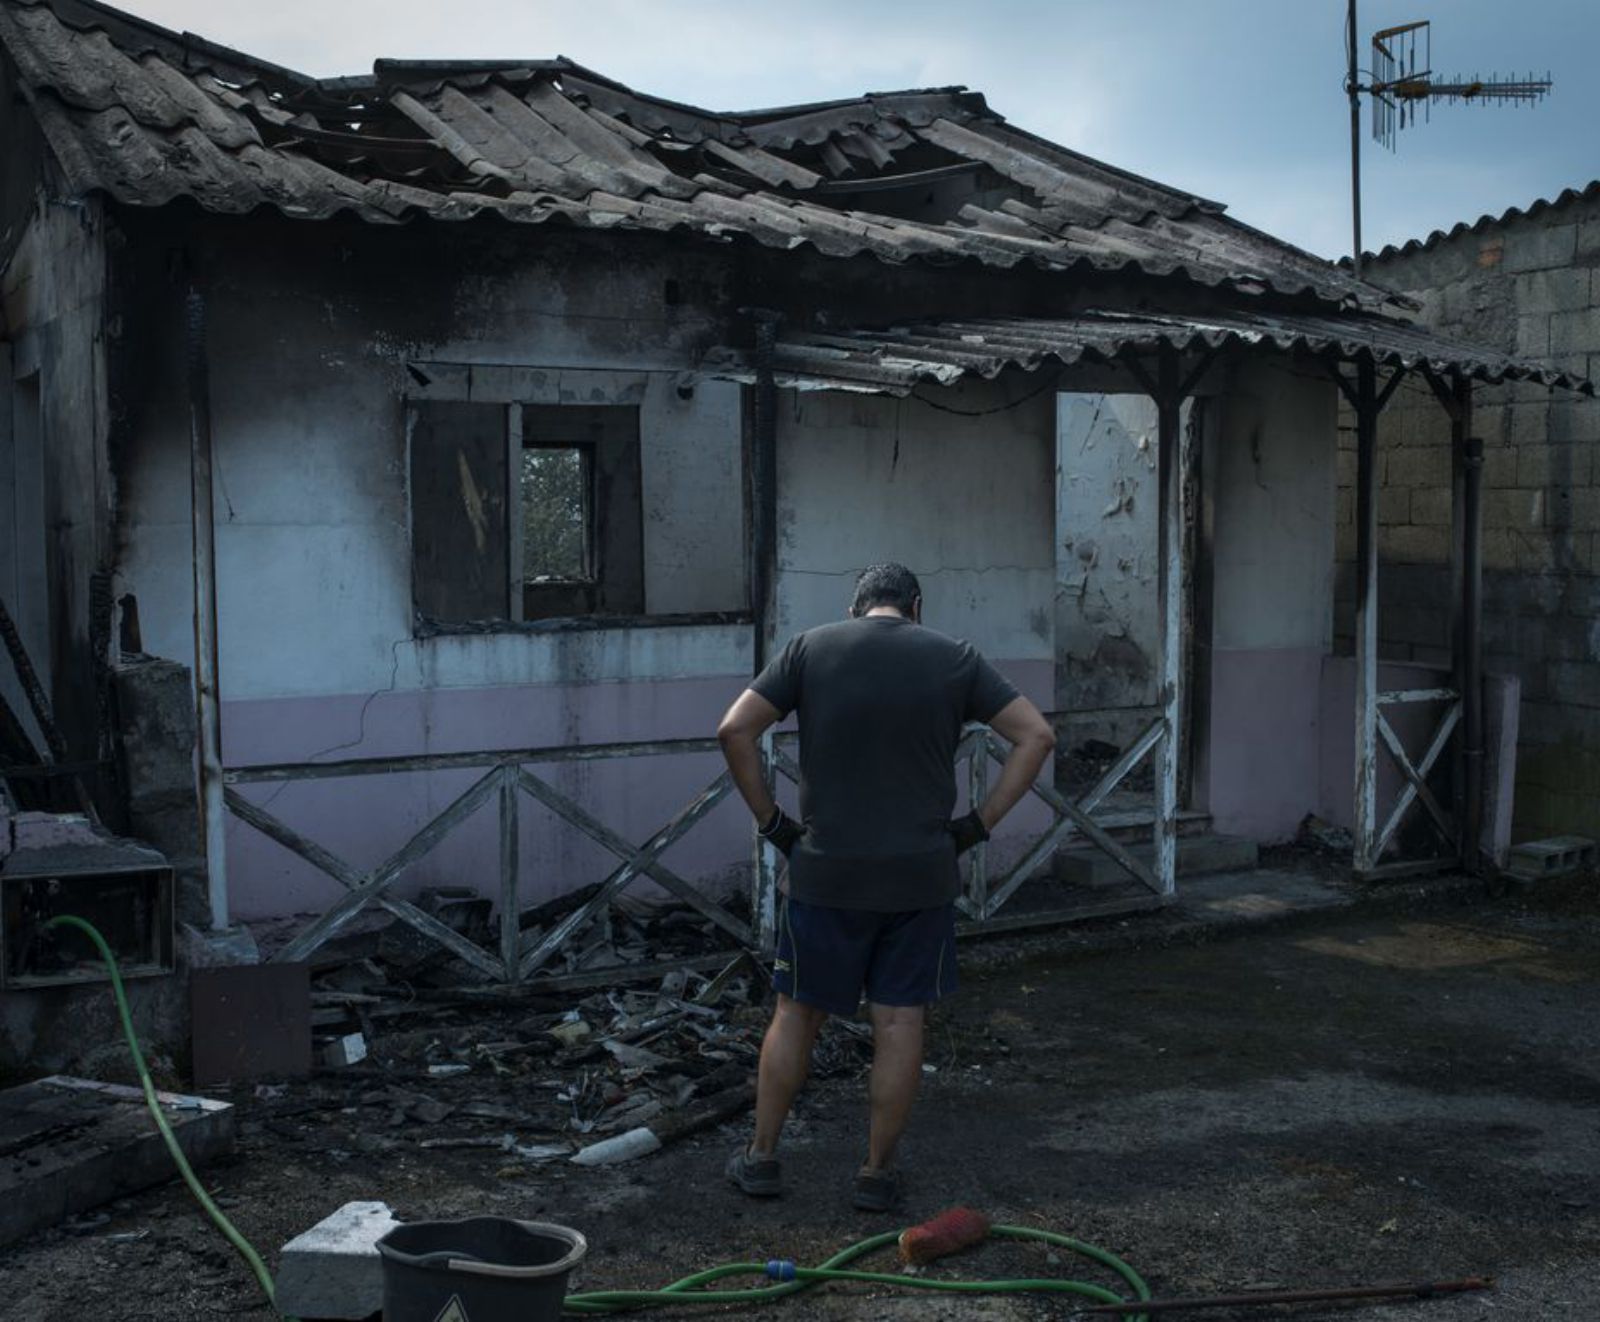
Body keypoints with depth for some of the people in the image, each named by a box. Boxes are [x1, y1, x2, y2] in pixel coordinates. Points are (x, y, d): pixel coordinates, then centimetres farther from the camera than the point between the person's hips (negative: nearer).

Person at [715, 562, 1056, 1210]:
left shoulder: (810, 648, 1)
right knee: (900, 1021, 8)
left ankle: (761, 1156, 22)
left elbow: (734, 730, -6)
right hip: (921, 876, 0)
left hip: (827, 873, 0)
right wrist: (980, 822, 2)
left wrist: (770, 819, 1)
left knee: (798, 1011, 13)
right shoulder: (955, 658, 4)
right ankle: (877, 1174, 16)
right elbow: (1036, 734, 1)